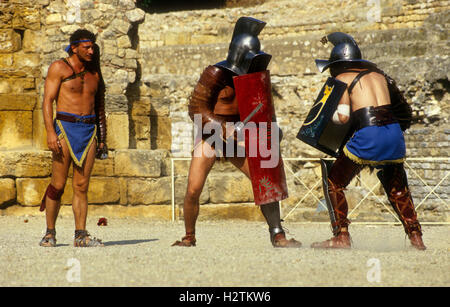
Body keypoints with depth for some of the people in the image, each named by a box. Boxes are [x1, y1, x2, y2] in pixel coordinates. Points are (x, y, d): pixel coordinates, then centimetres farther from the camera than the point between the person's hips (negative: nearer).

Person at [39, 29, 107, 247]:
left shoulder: (94, 73, 17)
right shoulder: (59, 68, 1)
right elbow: (47, 101, -5)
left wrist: (102, 139, 17)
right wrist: (50, 132, -16)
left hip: (89, 130, 4)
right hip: (65, 127, -4)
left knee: (82, 186, 0)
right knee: (58, 184, -4)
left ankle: (81, 235, -2)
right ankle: (50, 233, 6)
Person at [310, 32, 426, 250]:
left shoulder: (343, 78, 4)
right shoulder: (377, 73, 21)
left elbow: (342, 116, -6)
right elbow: (403, 108, 20)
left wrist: (326, 115, 11)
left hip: (367, 137, -6)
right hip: (394, 133, 6)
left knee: (333, 183, 9)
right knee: (397, 188, 22)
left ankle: (341, 236, 2)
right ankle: (416, 238, 14)